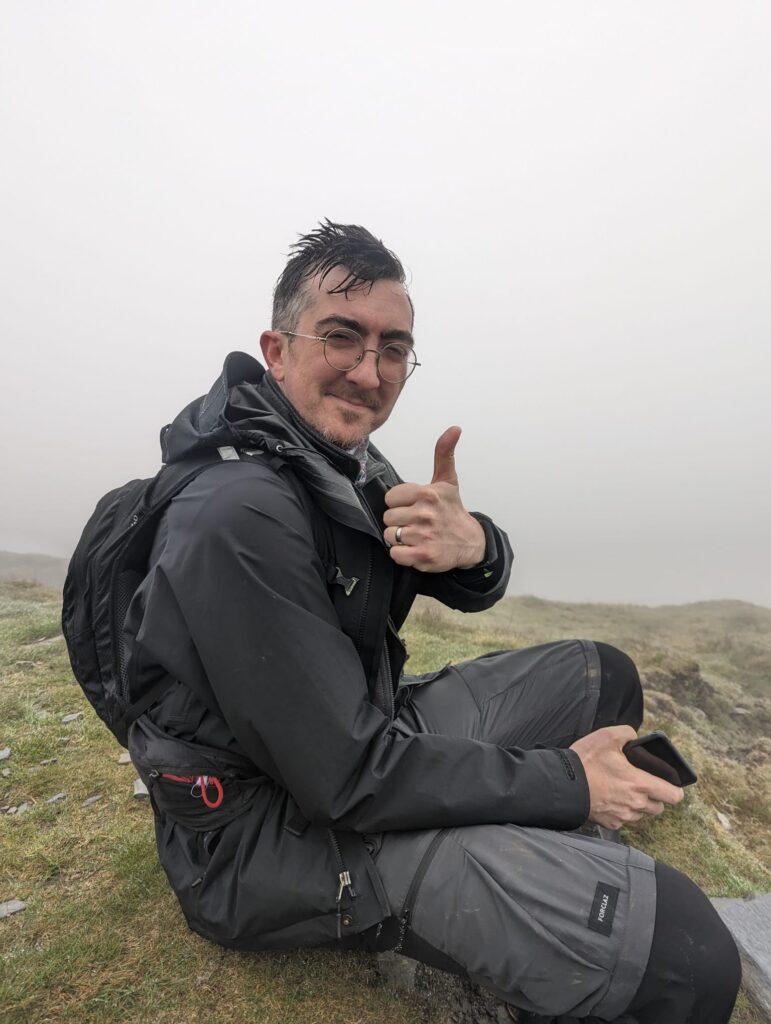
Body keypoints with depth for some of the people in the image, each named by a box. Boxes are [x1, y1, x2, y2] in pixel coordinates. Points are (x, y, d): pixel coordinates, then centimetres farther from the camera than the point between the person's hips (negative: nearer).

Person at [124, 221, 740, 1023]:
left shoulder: (344, 460, 1)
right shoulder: (240, 515, -28)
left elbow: (473, 589, 3)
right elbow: (350, 778, -26)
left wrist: (473, 548, -23)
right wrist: (565, 783, -15)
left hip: (363, 737, 8)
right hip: (270, 830, -8)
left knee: (602, 678, 11)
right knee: (682, 953, -21)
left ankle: (535, 859, 29)